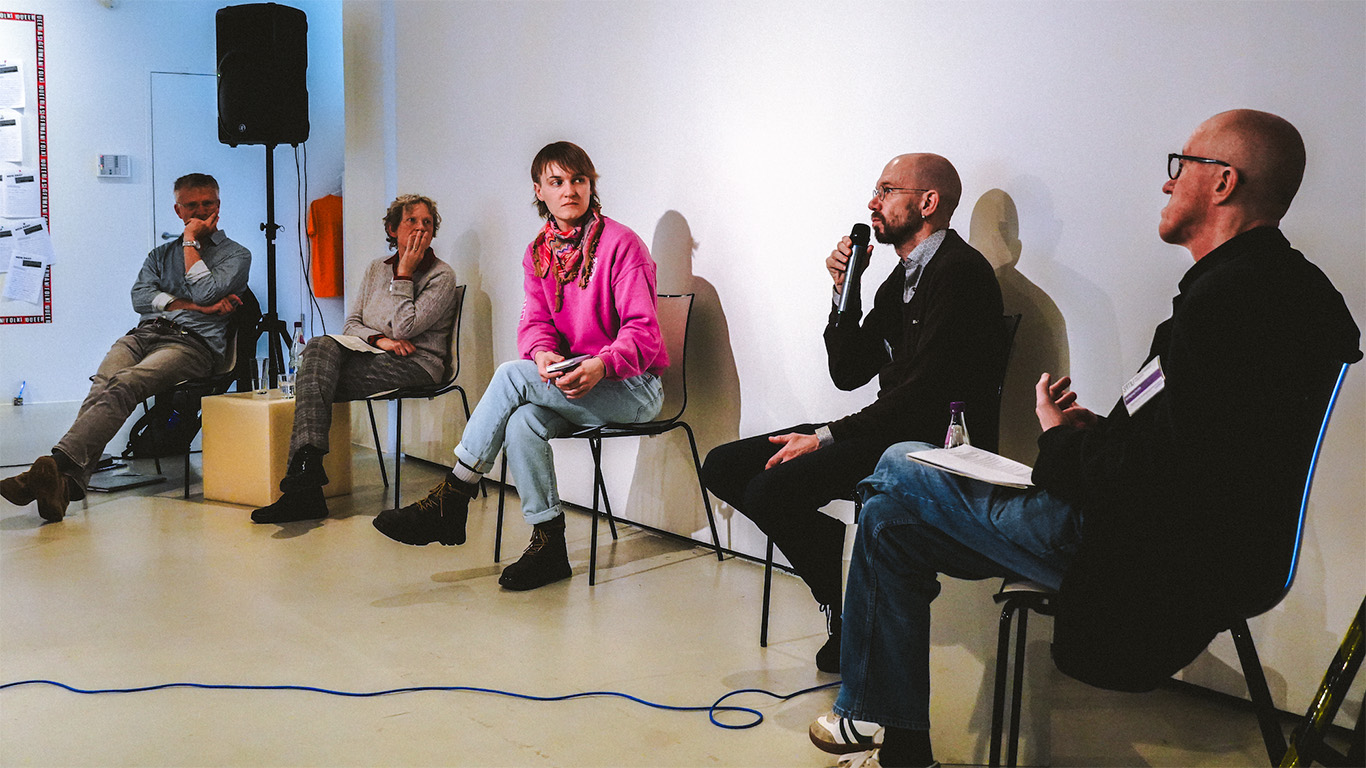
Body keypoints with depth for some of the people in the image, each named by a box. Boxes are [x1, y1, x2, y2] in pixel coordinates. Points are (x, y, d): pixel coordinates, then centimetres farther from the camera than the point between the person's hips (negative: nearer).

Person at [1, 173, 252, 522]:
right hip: (144, 334, 5)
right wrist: (195, 306, -1)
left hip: (193, 342, -4)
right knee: (102, 386, -29)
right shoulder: (161, 253, 32)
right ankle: (66, 482, -47)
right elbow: (140, 297, 12)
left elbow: (205, 292, -3)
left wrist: (190, 241, 8)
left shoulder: (236, 255, 17)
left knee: (123, 385, -33)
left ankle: (59, 464, -50)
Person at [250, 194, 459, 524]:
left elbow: (404, 328, -12)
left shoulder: (442, 276, 1)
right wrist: (378, 339, -8)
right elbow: (351, 325, 13)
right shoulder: (376, 269, 20)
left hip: (416, 366, -5)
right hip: (374, 358, 5)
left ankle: (304, 470, -31)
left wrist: (404, 274, -6)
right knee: (321, 346, -30)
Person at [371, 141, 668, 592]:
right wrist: (544, 353, -21)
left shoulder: (621, 245, -9)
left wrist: (601, 366, -33)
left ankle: (451, 500, -15)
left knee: (512, 375, -25)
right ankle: (548, 545, -18)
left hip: (634, 388, -5)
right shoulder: (538, 253, 11)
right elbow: (534, 322, 4)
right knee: (522, 421, -29)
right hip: (571, 383, 5)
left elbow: (643, 332, -14)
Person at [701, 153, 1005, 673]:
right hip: (890, 431, 10)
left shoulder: (960, 272, -11)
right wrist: (844, 291, 4)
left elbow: (925, 391, -19)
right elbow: (848, 372, 17)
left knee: (770, 489, -27)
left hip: (934, 444, -10)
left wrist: (826, 437, -17)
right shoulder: (901, 279, 19)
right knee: (724, 467, 0)